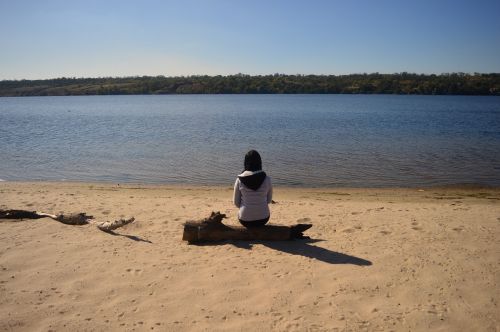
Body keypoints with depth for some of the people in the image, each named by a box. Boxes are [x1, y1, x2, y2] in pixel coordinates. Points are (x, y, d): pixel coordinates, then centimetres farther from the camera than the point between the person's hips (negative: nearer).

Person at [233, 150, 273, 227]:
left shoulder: (239, 180, -12)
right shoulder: (267, 179, -11)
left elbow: (236, 202, -2)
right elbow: (269, 200, 3)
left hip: (245, 220, 0)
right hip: (263, 219, 1)